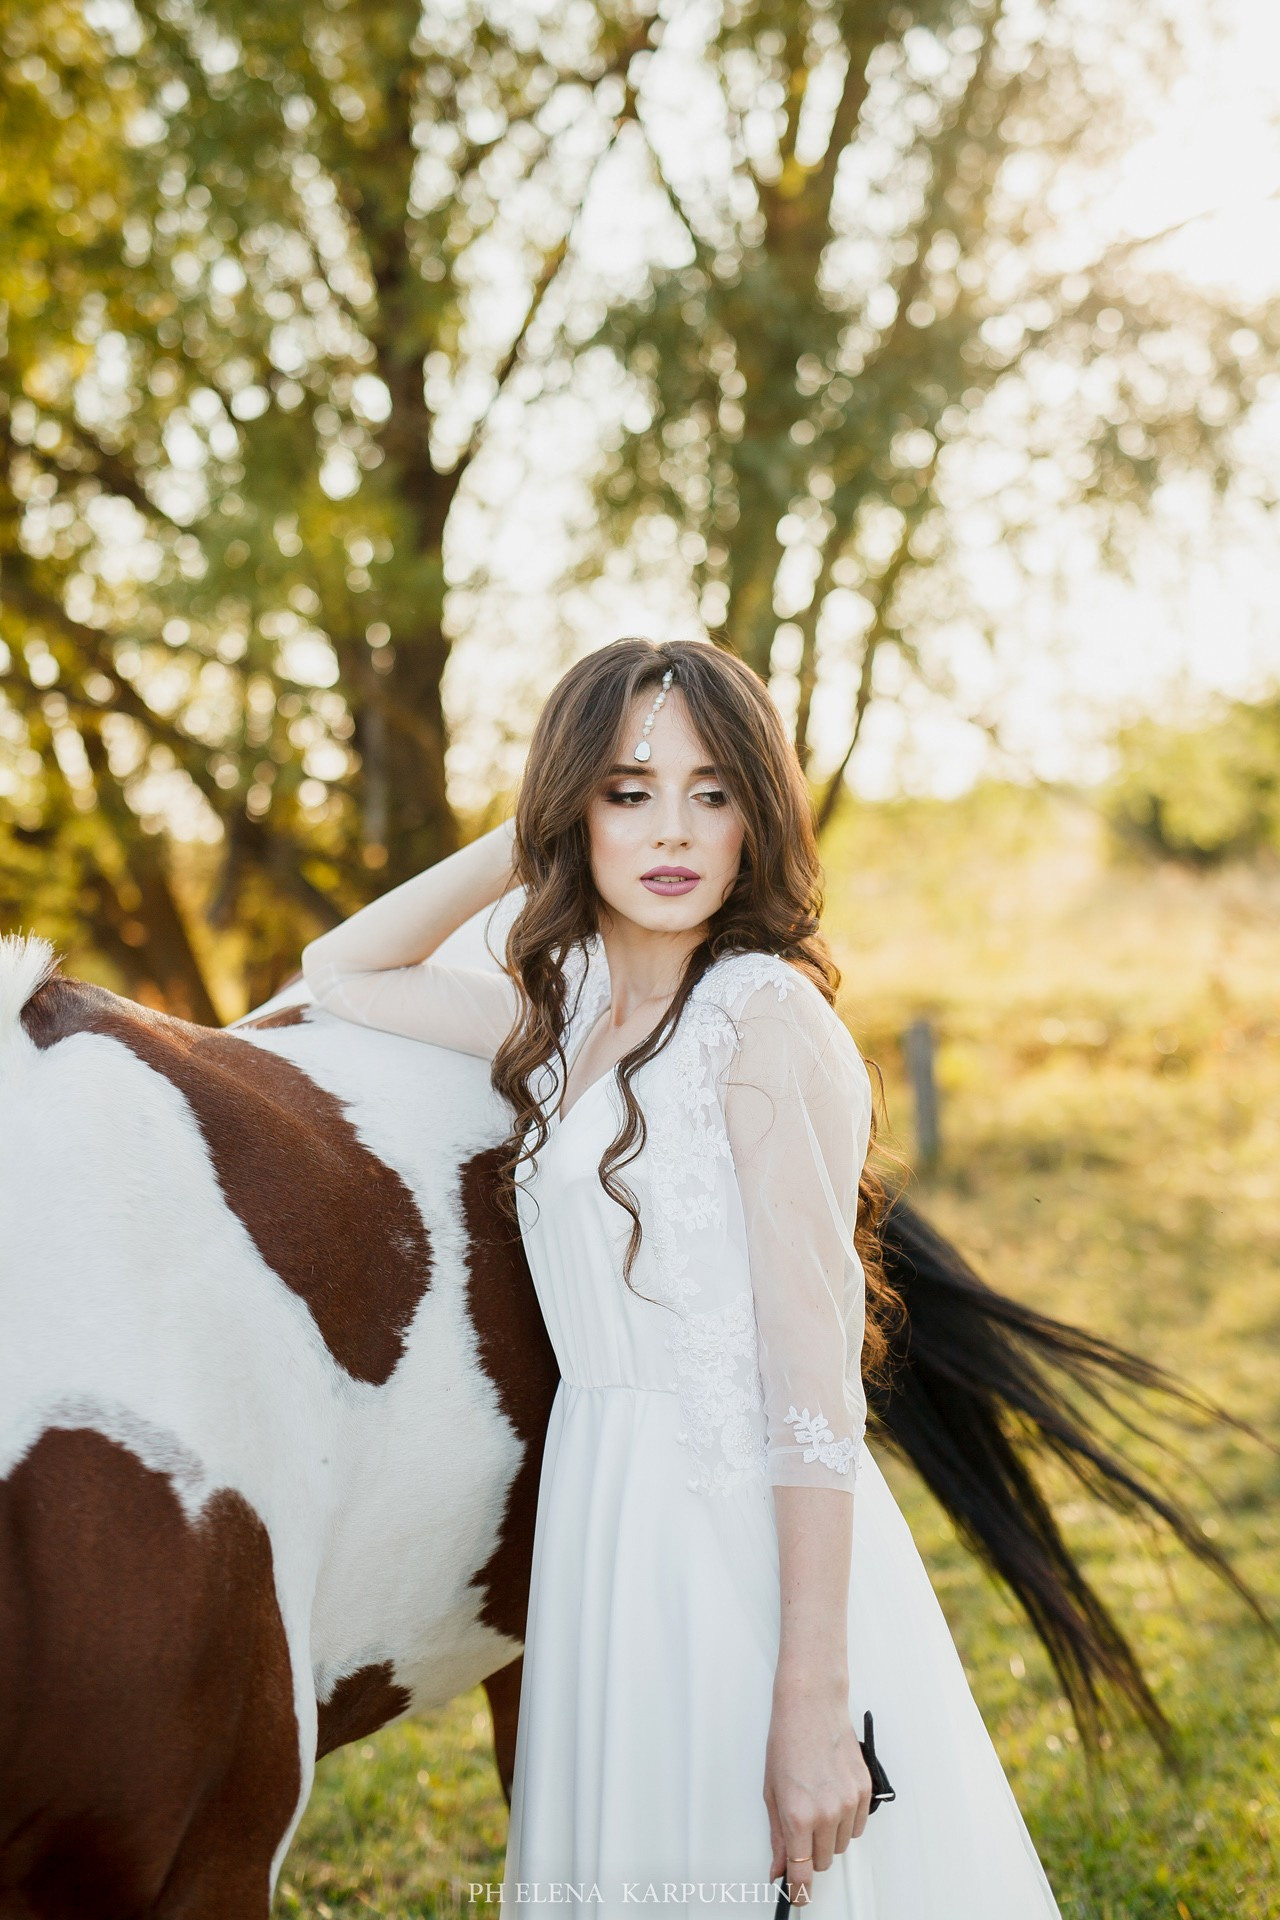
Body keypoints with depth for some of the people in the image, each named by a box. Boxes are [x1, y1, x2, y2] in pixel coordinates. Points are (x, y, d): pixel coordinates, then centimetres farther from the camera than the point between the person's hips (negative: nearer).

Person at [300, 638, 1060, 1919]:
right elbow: (341, 973, 23)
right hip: (606, 1518, 7)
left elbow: (814, 1377, -17)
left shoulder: (768, 1017, -12)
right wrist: (520, 845, 10)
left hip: (755, 1540, -7)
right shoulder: (568, 1012, 9)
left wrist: (813, 1703, -22)